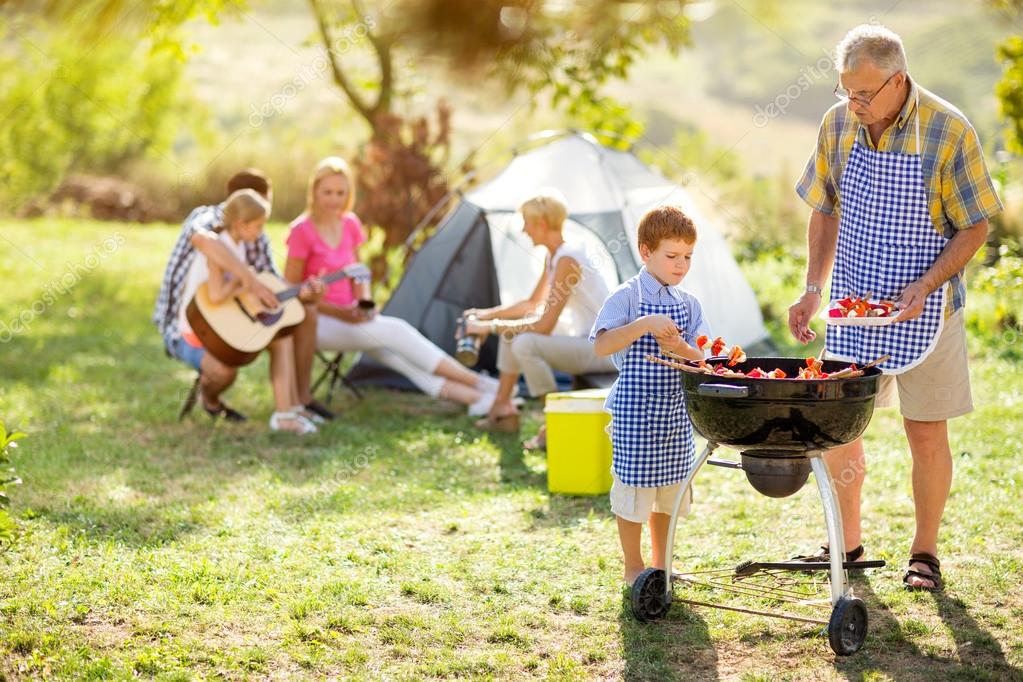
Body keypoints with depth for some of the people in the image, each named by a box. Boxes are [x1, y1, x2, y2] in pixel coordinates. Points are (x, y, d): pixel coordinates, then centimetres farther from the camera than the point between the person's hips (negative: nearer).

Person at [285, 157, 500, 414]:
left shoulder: (350, 224, 5)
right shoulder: (302, 231, -15)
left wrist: (364, 304, -6)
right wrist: (338, 313, -20)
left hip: (348, 316, 6)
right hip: (315, 323, -6)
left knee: (395, 352, -21)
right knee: (396, 331, -25)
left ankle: (473, 398, -34)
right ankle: (479, 383, -25)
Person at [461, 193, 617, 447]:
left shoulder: (567, 259, -22)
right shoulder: (552, 256, 9)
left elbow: (545, 326, -23)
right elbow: (532, 305, 22)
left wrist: (492, 327, -16)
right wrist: (487, 314, 12)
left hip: (605, 349, -10)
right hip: (584, 340, 10)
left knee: (525, 344, -28)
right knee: (511, 332, 13)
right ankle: (503, 410, 18)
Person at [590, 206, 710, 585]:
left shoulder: (689, 304, 7)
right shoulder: (627, 297, -9)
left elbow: (703, 357, 2)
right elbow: (601, 346, -21)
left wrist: (682, 348, -19)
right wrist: (645, 324, -31)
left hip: (675, 410, 5)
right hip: (635, 408, -5)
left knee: (669, 491, 14)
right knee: (633, 489, 3)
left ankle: (661, 563, 28)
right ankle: (634, 568, 17)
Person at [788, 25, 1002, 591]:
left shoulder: (948, 131, -15)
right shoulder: (838, 125, -2)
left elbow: (974, 228, -10)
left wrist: (925, 286, -23)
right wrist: (813, 289, -1)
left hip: (923, 311, -4)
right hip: (852, 309, 4)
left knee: (926, 434, 4)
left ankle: (924, 552, 21)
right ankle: (847, 544, 25)